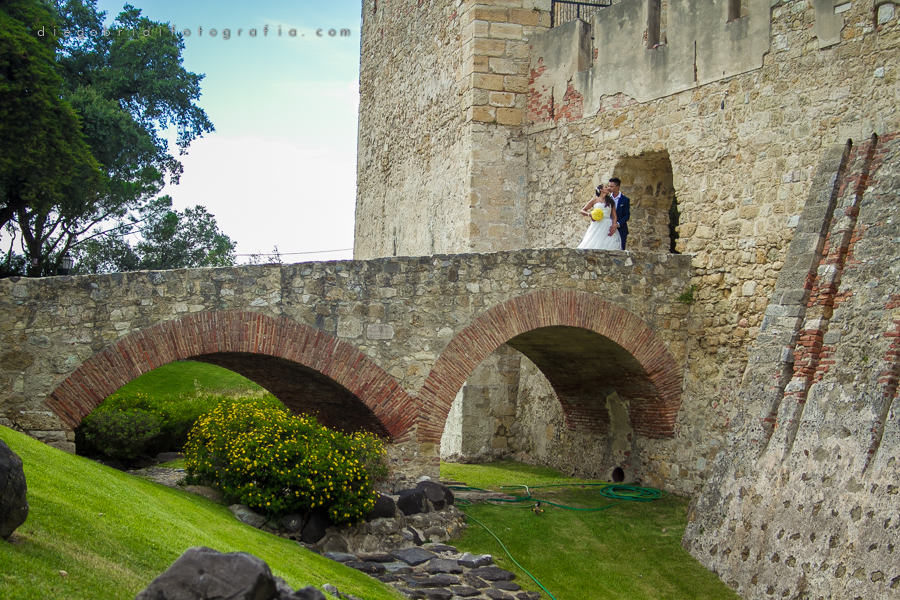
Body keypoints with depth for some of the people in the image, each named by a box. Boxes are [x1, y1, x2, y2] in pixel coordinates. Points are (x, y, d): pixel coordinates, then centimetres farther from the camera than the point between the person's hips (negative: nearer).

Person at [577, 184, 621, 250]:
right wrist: (589, 214, -8)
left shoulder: (611, 202, 19)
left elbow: (614, 216, 10)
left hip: (608, 227, 2)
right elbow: (582, 211, 13)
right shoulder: (594, 200, 13)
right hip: (597, 226, -2)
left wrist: (614, 225, -10)